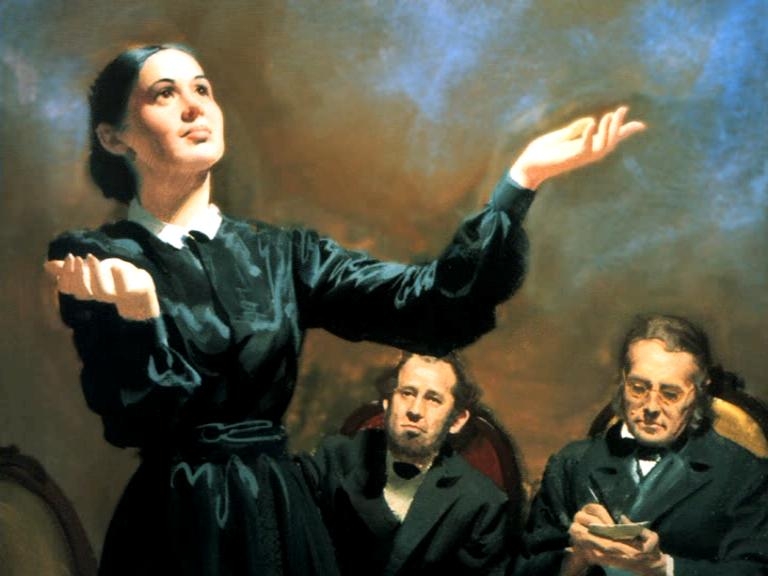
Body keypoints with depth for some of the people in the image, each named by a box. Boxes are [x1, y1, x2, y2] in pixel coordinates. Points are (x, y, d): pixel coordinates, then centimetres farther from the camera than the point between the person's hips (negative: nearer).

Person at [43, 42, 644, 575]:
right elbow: (135, 422, -14)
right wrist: (138, 308, -31)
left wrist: (521, 179, -17)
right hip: (174, 526, -3)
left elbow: (429, 306, -8)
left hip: (281, 517, 4)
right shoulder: (93, 260, -4)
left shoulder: (283, 254, 4)